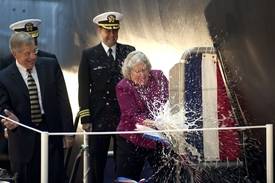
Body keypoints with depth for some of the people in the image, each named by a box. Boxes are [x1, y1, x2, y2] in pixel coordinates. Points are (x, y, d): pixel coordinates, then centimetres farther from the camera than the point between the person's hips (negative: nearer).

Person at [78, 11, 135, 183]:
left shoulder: (129, 51, 6)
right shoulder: (89, 55, 2)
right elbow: (84, 88, 1)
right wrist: (85, 117, -5)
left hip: (125, 115, 1)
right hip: (99, 117, -1)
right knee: (97, 163, 3)